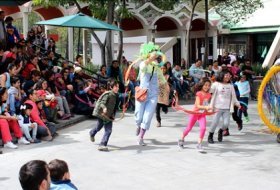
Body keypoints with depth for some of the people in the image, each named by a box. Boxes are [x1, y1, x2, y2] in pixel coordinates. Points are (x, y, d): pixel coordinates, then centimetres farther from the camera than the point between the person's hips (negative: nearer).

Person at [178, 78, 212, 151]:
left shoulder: (208, 95, -3)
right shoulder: (199, 94, -21)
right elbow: (198, 106, -30)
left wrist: (208, 108, 1)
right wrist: (206, 107, -44)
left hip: (203, 114, 4)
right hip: (195, 113, -3)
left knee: (203, 128, -18)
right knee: (189, 128, 11)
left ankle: (199, 144, -7)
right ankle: (181, 139, 36)